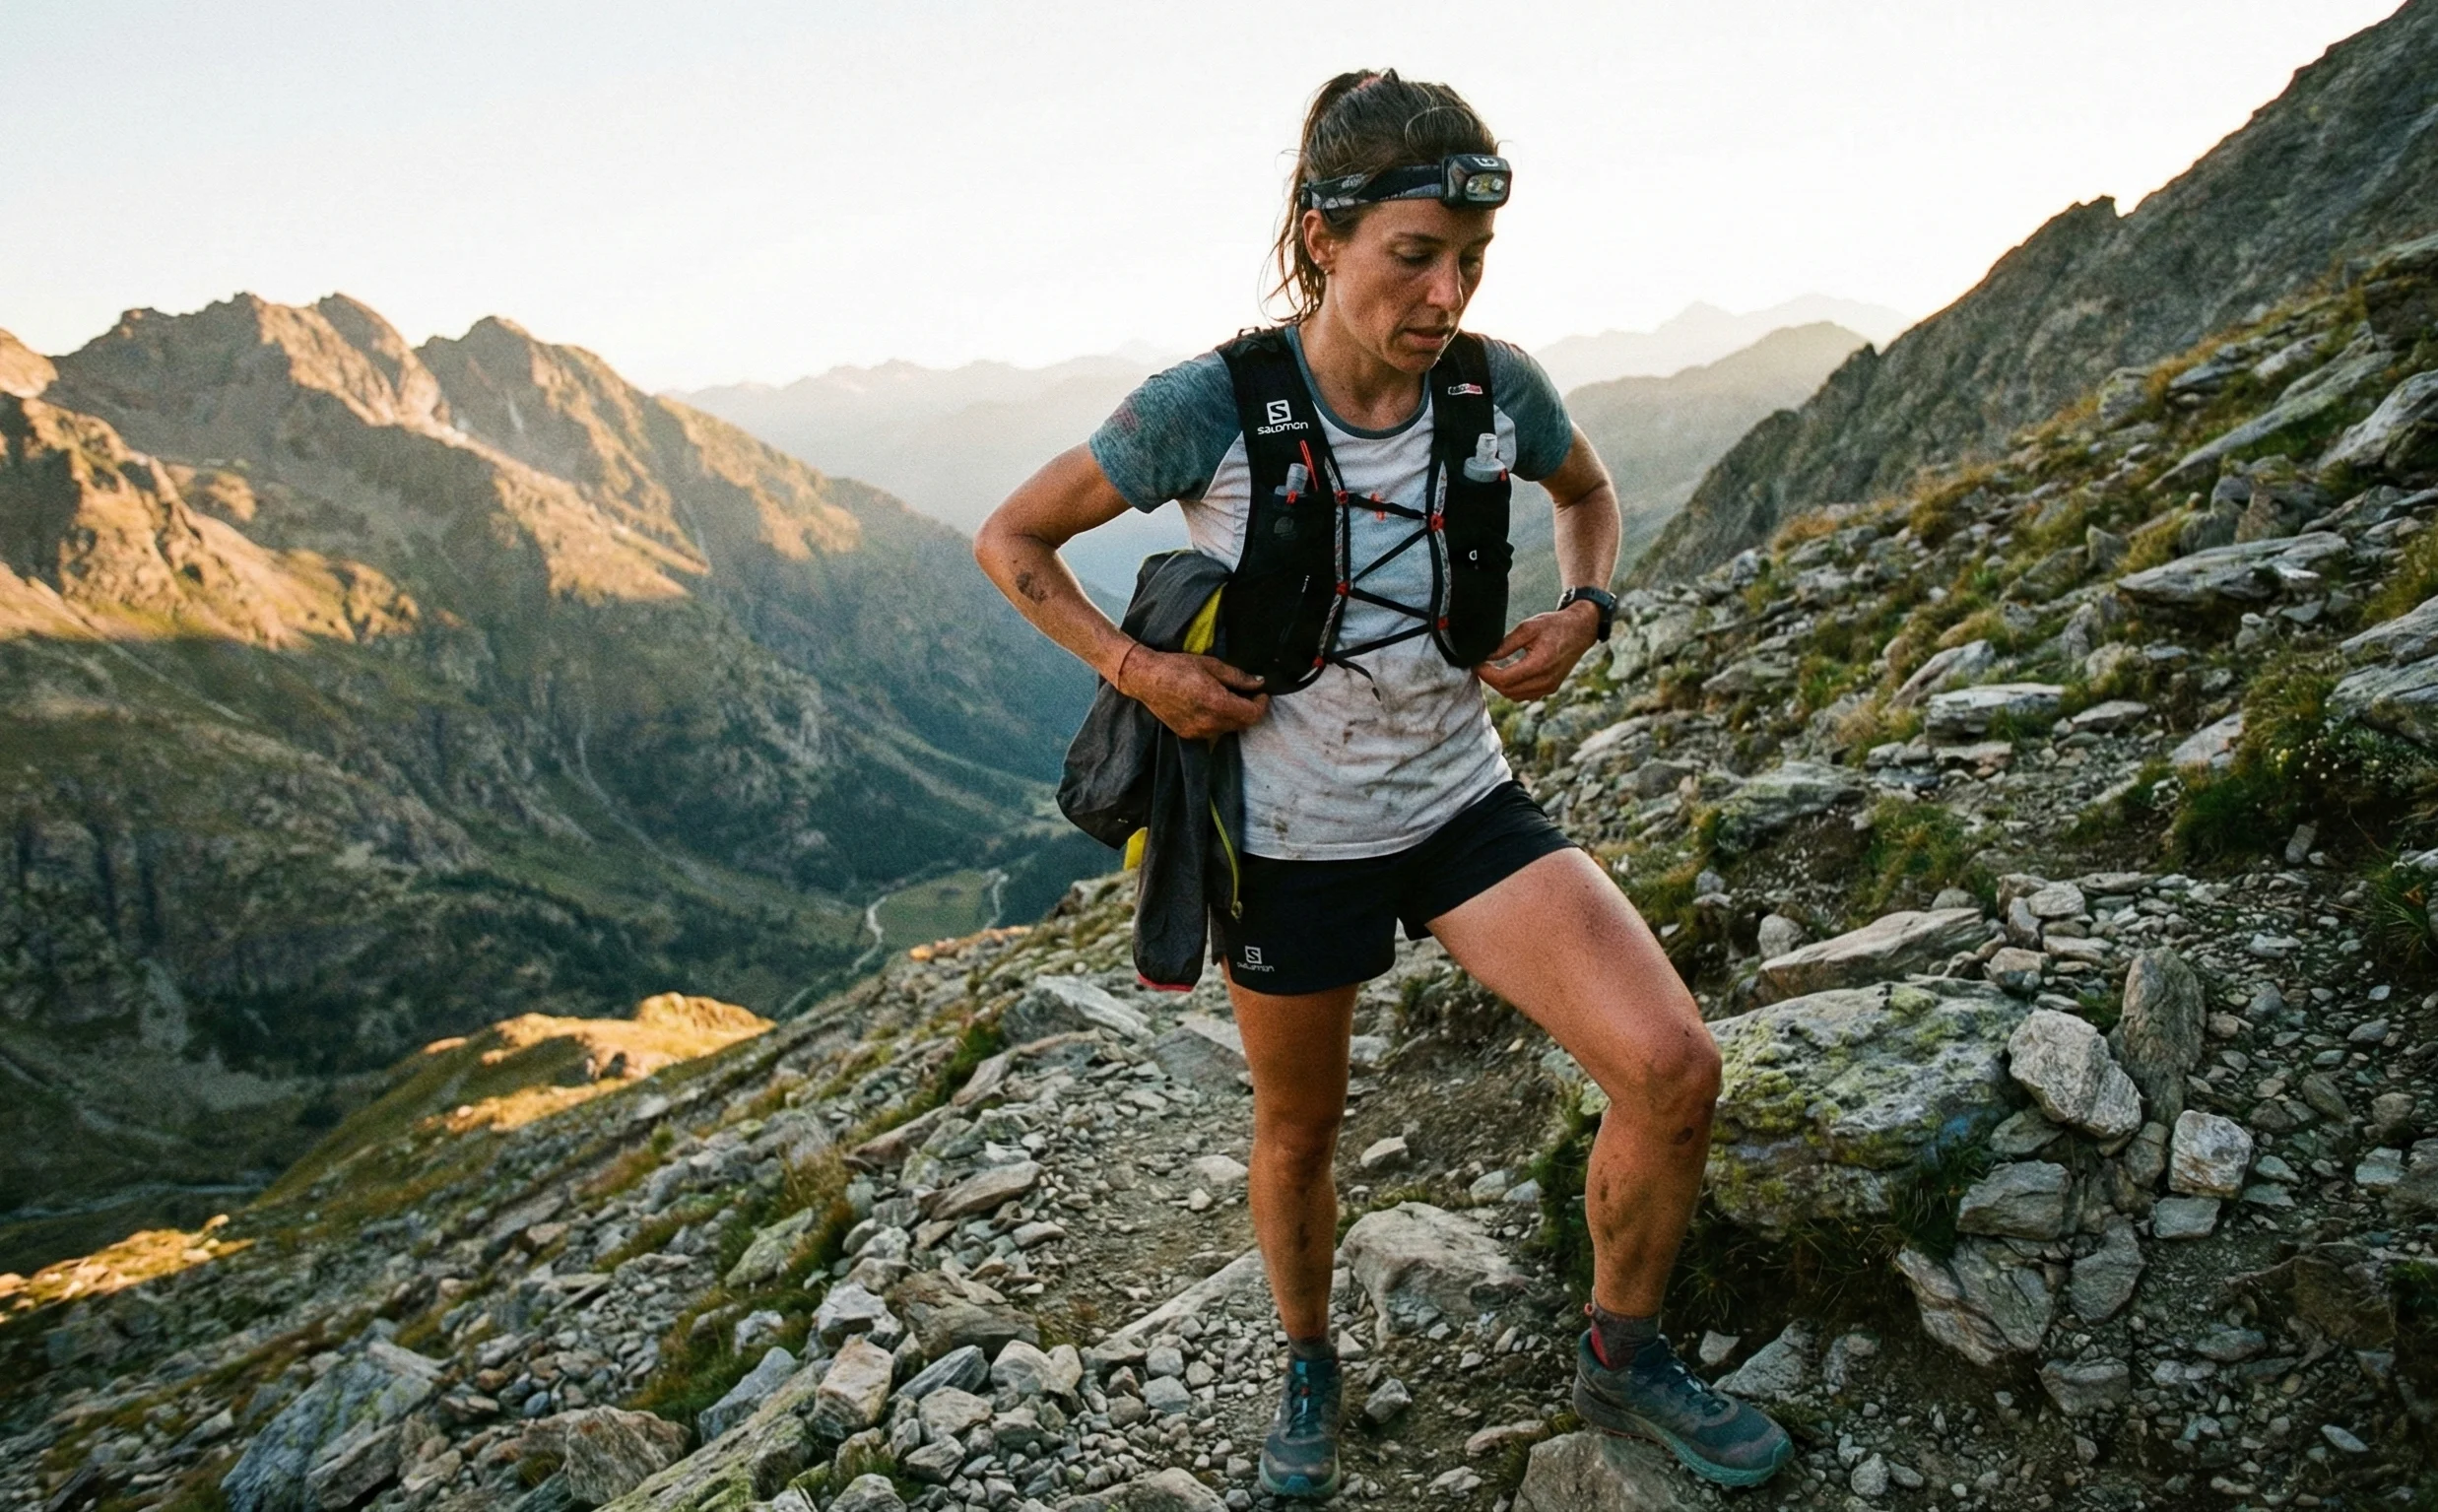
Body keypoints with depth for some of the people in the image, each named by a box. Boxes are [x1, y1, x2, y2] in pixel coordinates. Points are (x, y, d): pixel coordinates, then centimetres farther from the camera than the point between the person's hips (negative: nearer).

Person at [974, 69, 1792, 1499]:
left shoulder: (1498, 385, -9)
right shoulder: (1211, 409, -19)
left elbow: (1590, 492, 15)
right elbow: (1012, 540, -5)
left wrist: (1583, 612, -4)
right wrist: (1136, 665, -16)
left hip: (1467, 804, 2)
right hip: (1292, 837, -2)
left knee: (1674, 1066, -14)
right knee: (1300, 1135, 17)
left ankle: (1624, 1357, 14)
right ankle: (1310, 1365, 49)